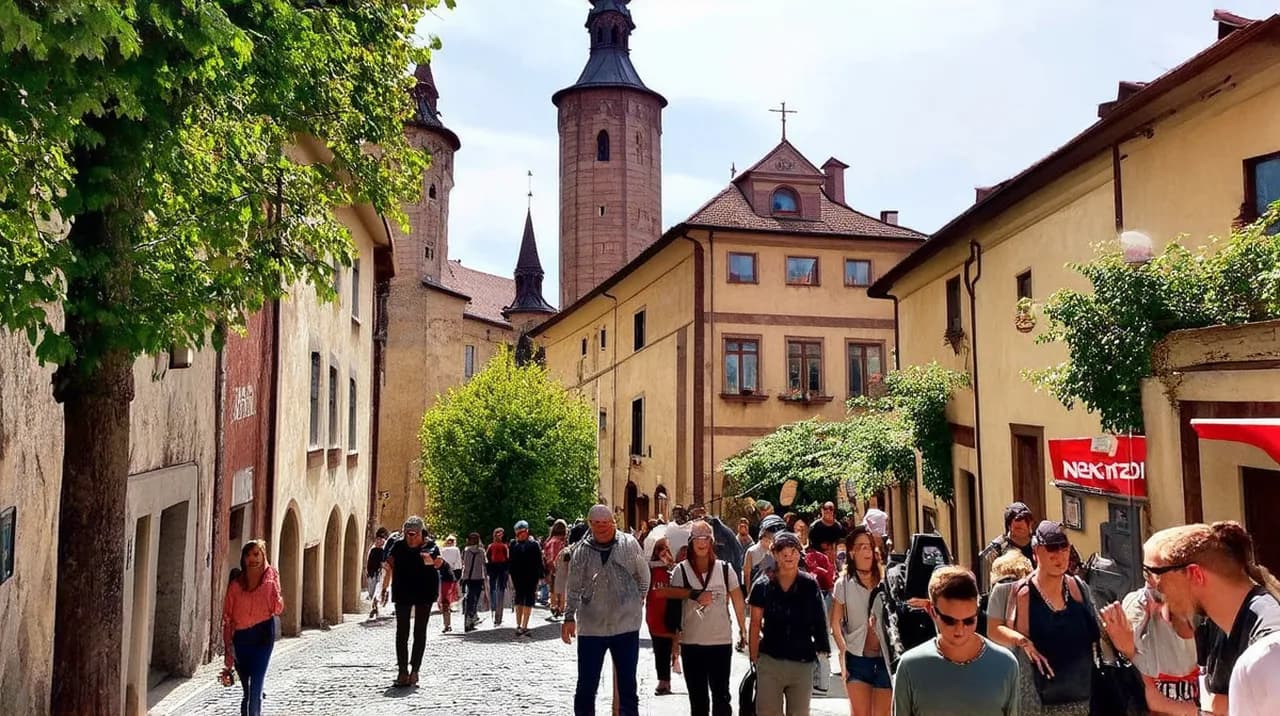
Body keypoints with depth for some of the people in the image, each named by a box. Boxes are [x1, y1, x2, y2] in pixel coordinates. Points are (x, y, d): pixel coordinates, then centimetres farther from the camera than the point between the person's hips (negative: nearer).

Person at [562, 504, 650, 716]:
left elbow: (644, 576, 8)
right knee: (586, 685, 7)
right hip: (591, 627, 0)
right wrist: (569, 618, -6)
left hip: (626, 625, 0)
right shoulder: (581, 551, -4)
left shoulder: (629, 544, -4)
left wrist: (637, 602, 10)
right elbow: (573, 587, -1)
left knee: (628, 685, 11)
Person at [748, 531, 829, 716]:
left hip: (802, 663, 1)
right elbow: (755, 624, 3)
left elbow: (819, 621, 4)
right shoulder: (763, 585, -2)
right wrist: (754, 659, 2)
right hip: (769, 661, -1)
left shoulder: (810, 585, -1)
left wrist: (821, 648, -5)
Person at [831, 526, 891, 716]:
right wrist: (844, 653, -3)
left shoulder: (885, 581, -2)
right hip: (857, 658, 0)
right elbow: (835, 624, 2)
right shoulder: (844, 584, -2)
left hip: (885, 658, 0)